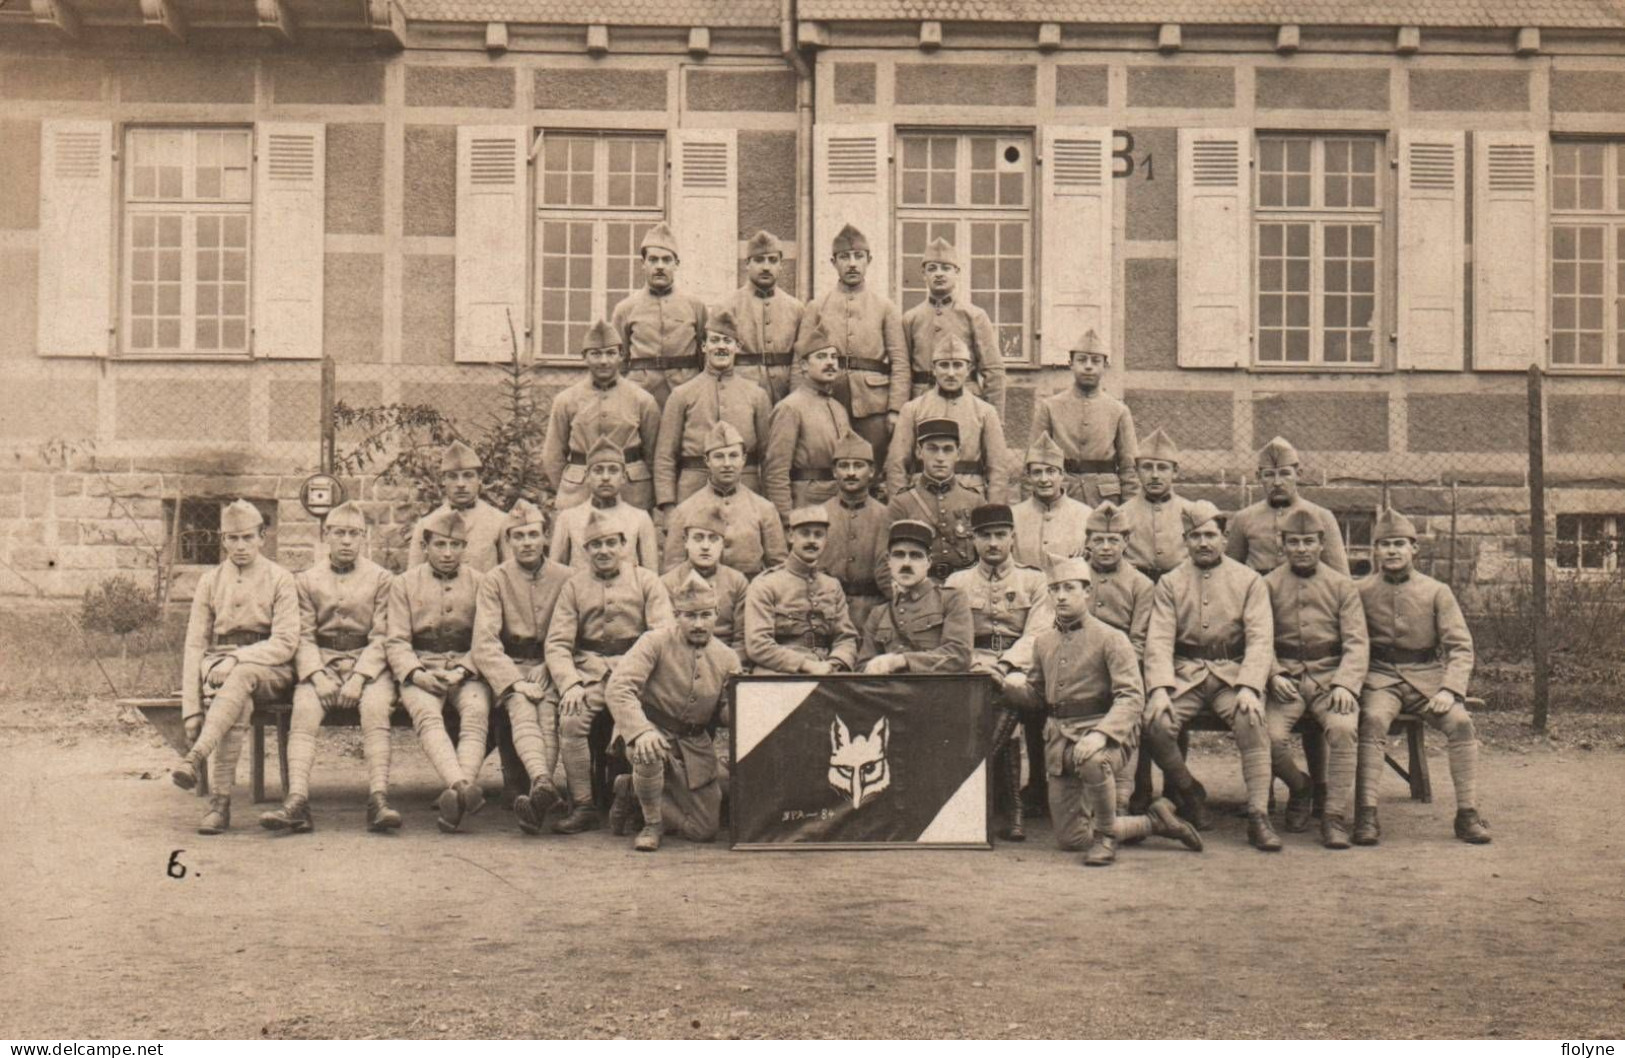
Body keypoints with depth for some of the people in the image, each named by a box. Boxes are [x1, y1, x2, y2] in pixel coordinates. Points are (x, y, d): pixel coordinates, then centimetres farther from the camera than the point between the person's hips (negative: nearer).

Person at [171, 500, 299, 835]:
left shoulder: (280, 579, 3)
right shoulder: (210, 581, 11)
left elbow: (286, 642, -6)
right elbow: (195, 645, 5)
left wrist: (237, 659, -22)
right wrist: (191, 708, -6)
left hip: (268, 670, -2)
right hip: (219, 667, 2)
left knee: (240, 677, -38)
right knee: (238, 705, -34)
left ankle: (195, 757, -53)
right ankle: (219, 803, -41)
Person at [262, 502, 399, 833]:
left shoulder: (380, 578, 6)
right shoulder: (307, 580, 11)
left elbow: (381, 637, 0)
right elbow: (304, 636, 4)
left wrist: (359, 678, -15)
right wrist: (317, 676, -14)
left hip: (368, 662, -1)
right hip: (321, 661, 1)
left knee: (376, 707, -32)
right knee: (303, 709, -28)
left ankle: (379, 799, -42)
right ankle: (298, 799, -39)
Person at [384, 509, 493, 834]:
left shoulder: (479, 583, 12)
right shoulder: (404, 583, 13)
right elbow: (396, 641, 6)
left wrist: (462, 670, -12)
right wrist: (416, 673, -13)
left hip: (467, 668, 1)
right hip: (421, 668, -1)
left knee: (476, 712, -33)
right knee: (426, 714, -34)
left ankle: (457, 792, -49)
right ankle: (462, 787, -55)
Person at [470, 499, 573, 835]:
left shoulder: (565, 578, 8)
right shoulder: (495, 580, 5)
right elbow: (484, 644, -5)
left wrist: (550, 673, -11)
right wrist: (515, 682, -18)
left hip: (549, 667, 1)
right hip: (510, 668, -1)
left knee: (549, 710, -31)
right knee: (522, 708, -33)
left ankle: (536, 795, -48)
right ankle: (542, 781, -57)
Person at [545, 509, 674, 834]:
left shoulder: (647, 581, 10)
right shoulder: (574, 587, 13)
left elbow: (664, 635, 0)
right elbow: (557, 643, 5)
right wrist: (569, 683, -12)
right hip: (590, 668, 1)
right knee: (570, 721, -26)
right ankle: (582, 805, -17)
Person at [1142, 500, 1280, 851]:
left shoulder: (1249, 581, 5)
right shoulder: (1170, 584, 8)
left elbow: (1260, 639, -4)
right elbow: (1159, 641, -2)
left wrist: (1248, 687, -21)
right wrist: (1160, 688, -19)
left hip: (1232, 672, -1)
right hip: (1184, 674, 1)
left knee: (1253, 721, -30)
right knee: (1155, 723, -25)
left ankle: (1258, 816, -25)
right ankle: (1188, 792, 2)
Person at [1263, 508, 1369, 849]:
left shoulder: (1342, 586, 7)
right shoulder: (1268, 585, 7)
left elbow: (1357, 642, 0)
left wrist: (1345, 683, -16)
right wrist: (1275, 675, -14)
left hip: (1330, 676, 0)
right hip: (1286, 677, 0)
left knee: (1344, 728, -30)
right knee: (1270, 736, -26)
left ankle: (1335, 817, -19)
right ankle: (1299, 787, 8)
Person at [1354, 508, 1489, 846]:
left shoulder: (1437, 592, 5)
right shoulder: (1362, 592, 6)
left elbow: (1460, 647, 1)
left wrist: (1449, 689, -15)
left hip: (1427, 676, 1)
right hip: (1381, 677, -1)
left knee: (1460, 722, -26)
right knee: (1373, 719, -32)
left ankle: (1468, 813, -17)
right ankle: (1366, 815, -33)